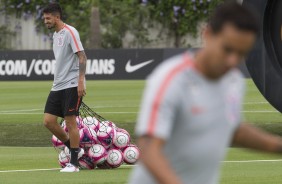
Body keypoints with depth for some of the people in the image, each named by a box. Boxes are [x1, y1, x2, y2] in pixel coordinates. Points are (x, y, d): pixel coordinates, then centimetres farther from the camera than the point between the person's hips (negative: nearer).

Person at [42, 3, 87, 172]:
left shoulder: (70, 32, -10)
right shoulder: (56, 35, 17)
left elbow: (82, 57, -15)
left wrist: (81, 81, -22)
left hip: (72, 85, -9)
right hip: (57, 86, 9)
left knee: (70, 122, -7)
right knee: (49, 121, 1)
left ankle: (74, 163, -1)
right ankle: (75, 149, 16)